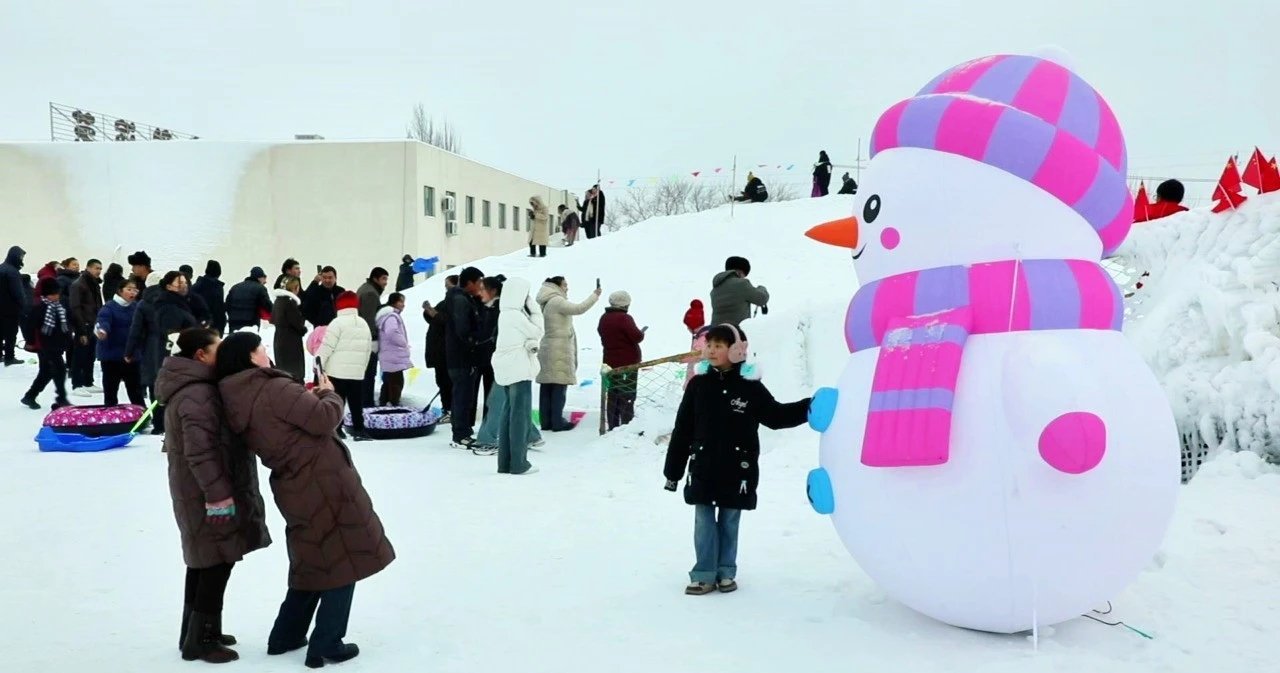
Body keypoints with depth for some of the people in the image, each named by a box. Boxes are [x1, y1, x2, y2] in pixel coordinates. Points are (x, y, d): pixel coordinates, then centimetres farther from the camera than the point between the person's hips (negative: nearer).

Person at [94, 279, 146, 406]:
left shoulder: (136, 307, 7)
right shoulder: (109, 307, -10)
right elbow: (104, 321, -29)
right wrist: (101, 331, -50)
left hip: (132, 356, 4)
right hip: (111, 355, -4)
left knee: (136, 391, 11)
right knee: (110, 391, 5)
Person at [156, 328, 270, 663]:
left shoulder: (189, 386, 12)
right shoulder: (198, 393, -22)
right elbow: (200, 450, -28)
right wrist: (218, 492, -26)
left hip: (196, 489, 11)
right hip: (206, 492, -11)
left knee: (203, 561, 19)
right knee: (218, 561, -2)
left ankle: (195, 632, 30)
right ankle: (200, 639, 7)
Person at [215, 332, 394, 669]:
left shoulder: (237, 404, 7)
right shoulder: (275, 389, -19)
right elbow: (323, 419, -21)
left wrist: (311, 397, 9)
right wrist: (328, 394, -2)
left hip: (296, 489, 9)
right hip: (323, 484, -8)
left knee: (315, 561, 23)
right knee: (342, 561, 4)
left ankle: (285, 636, 30)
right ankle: (325, 646, 10)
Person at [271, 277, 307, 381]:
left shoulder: (277, 300, 10)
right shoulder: (290, 301, -17)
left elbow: (273, 319, 19)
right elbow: (297, 322, -17)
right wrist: (303, 329, 1)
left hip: (279, 339, 9)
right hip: (291, 341, -9)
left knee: (282, 368, 15)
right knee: (294, 371, -6)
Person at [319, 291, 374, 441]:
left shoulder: (338, 322, -7)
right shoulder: (364, 324, 14)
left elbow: (327, 346, -12)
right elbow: (368, 350, 17)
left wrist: (318, 364, -6)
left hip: (337, 372, -5)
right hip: (357, 373, 5)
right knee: (357, 403, 8)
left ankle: (335, 430, 0)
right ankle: (359, 430, 7)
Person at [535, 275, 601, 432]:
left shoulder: (546, 303, 18)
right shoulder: (557, 301, -13)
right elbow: (579, 309, -21)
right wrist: (595, 295, -13)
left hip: (548, 349, 9)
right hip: (559, 350, -9)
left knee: (547, 386, 7)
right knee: (559, 385, -5)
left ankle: (546, 421, 10)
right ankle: (558, 422, -3)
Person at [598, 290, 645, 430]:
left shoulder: (604, 318, 8)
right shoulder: (625, 318, -17)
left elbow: (601, 332, 23)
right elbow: (637, 336, -22)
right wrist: (642, 332, -1)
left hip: (610, 362, 7)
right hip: (628, 362, -7)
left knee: (612, 395, 12)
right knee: (627, 397, -2)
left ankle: (613, 426, 15)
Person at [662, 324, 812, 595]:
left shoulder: (750, 386, -5)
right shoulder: (698, 384, -1)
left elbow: (776, 415, 2)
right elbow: (683, 430, 3)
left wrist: (809, 408, -11)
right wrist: (673, 470, 4)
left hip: (737, 469, -1)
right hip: (703, 466, 1)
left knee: (729, 522, 11)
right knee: (704, 522, 4)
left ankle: (726, 572, 25)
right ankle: (704, 575, 14)